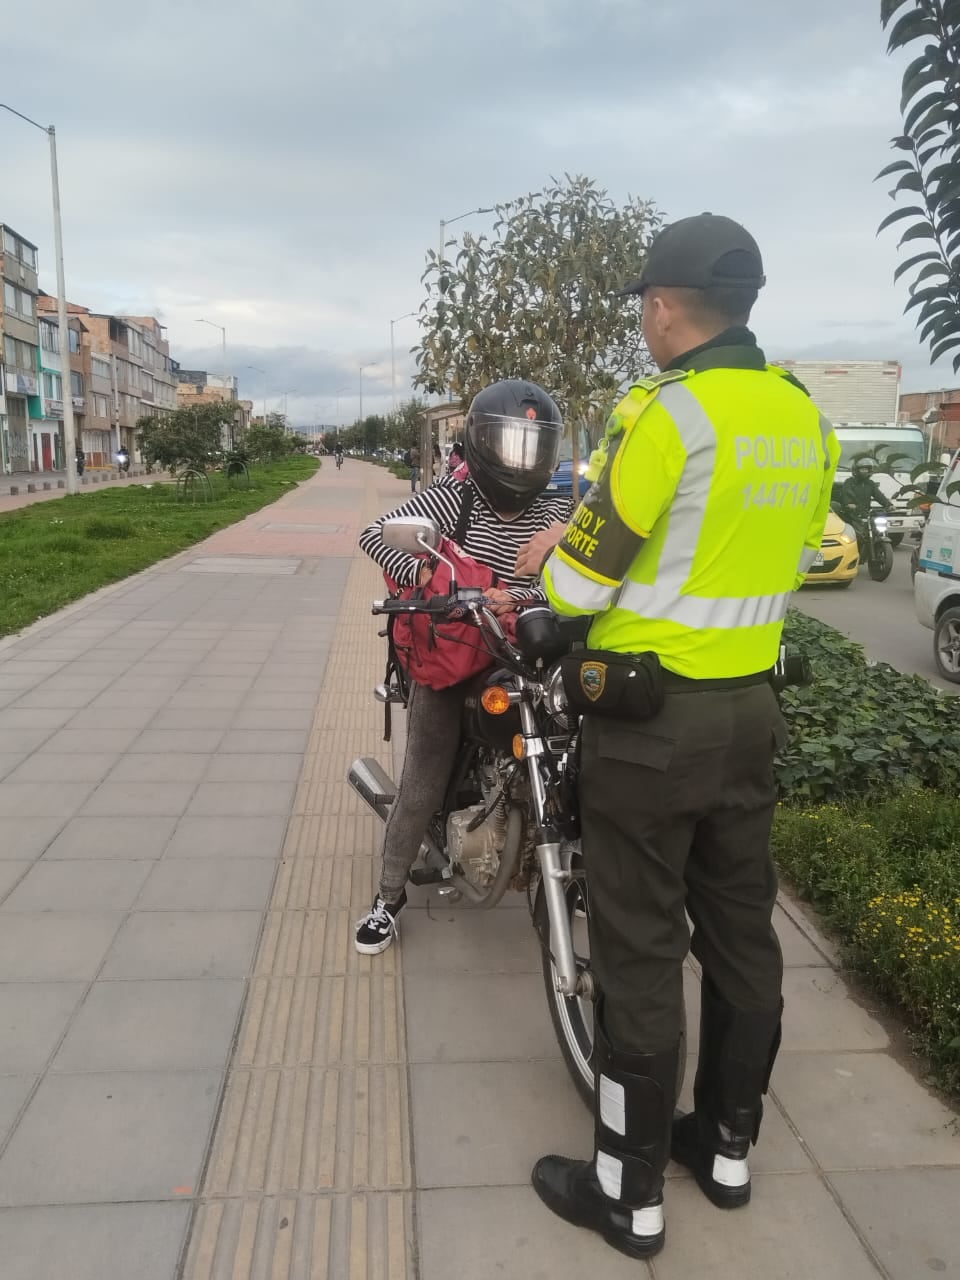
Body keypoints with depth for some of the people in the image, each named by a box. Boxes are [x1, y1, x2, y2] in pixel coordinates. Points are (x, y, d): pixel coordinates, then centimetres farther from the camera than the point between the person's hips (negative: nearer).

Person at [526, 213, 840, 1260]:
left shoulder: (666, 411, -16)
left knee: (640, 951, 4)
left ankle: (629, 1192, 20)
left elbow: (583, 581, -14)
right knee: (740, 930, 17)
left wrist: (553, 563, 7)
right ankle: (728, 1145, 35)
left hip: (649, 715, -8)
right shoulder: (803, 417, 7)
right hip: (752, 707, 8)